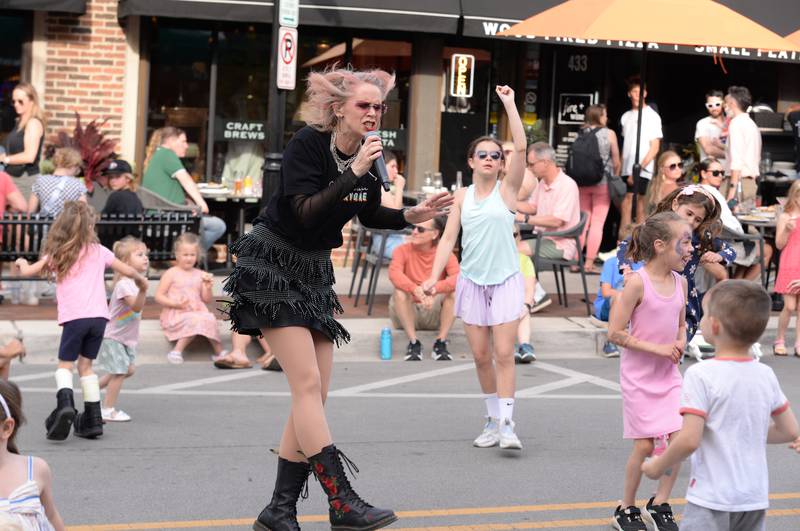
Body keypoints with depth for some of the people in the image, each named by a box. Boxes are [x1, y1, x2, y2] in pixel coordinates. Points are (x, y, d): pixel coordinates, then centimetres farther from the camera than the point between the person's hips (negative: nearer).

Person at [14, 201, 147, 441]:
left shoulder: (56, 255, 6)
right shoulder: (99, 251, 12)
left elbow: (27, 271, 6)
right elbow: (128, 271, 15)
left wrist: (22, 262, 29)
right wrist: (140, 280, 36)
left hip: (74, 316, -2)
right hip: (99, 315, 2)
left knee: (65, 364, 8)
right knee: (85, 365, 14)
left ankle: (65, 402, -21)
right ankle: (93, 419, 10)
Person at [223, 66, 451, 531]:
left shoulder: (368, 154, 2)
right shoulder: (308, 144, -17)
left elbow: (369, 215, 17)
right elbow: (306, 213, -27)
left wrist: (412, 216, 0)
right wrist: (354, 172, -31)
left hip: (315, 272, 8)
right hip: (272, 265, -8)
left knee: (315, 396, 2)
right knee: (308, 384, -15)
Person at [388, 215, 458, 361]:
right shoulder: (403, 250, -7)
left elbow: (457, 277, -24)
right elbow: (394, 273, -28)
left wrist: (433, 289, -43)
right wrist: (416, 290, -46)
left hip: (434, 313, 1)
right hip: (408, 313, -1)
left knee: (454, 291, -24)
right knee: (400, 291, -30)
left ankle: (441, 343, -20)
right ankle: (413, 343, -24)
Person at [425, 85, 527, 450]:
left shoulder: (507, 190, -1)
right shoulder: (462, 196, 7)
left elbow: (521, 147, -13)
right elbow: (449, 238, 5)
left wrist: (509, 104, -13)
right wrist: (434, 277, -5)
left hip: (505, 282, -3)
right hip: (472, 281, 3)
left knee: (503, 354, -10)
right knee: (481, 356, 5)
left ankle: (507, 424, -11)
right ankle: (492, 420, 16)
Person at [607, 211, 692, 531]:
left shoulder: (680, 282, 4)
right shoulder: (637, 282, -16)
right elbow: (615, 333, -16)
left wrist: (680, 342, -3)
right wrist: (656, 348, -18)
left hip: (669, 373, 6)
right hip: (639, 376, -6)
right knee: (645, 445, -2)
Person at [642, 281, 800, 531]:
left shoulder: (700, 376, -16)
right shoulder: (766, 375, 3)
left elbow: (689, 440, -21)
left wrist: (658, 466, -5)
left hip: (712, 501, -6)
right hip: (756, 500, 6)